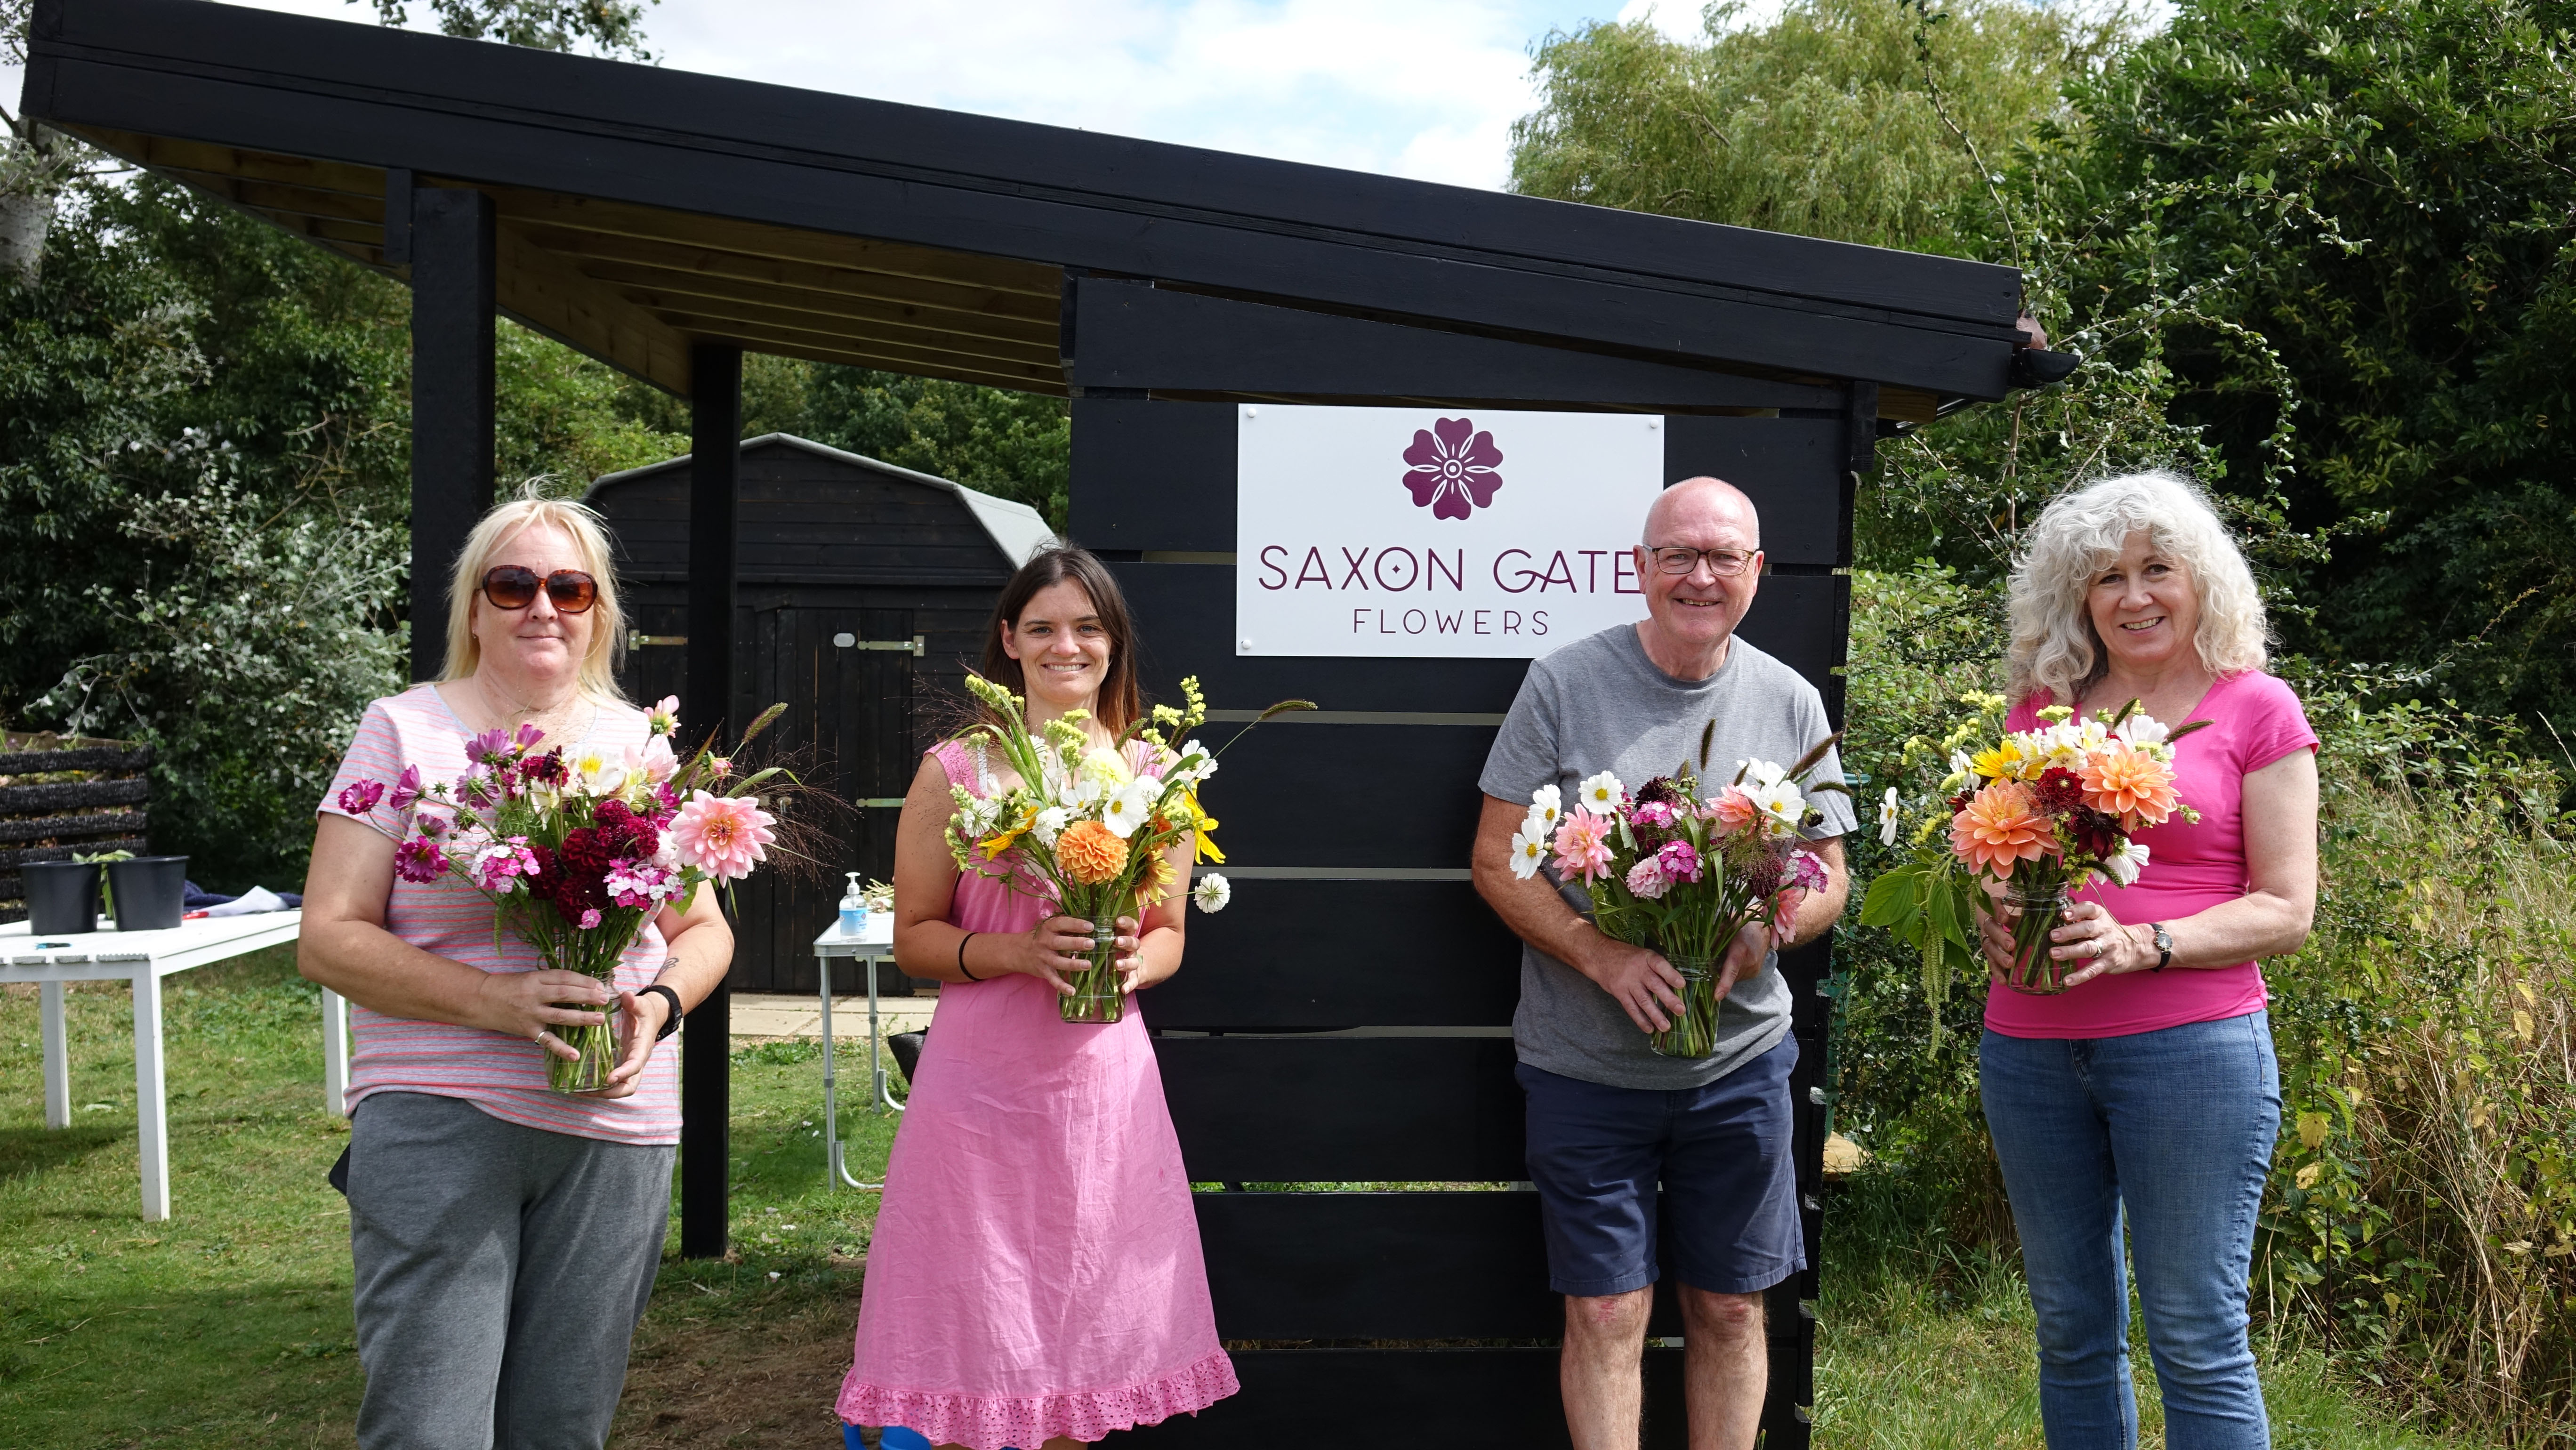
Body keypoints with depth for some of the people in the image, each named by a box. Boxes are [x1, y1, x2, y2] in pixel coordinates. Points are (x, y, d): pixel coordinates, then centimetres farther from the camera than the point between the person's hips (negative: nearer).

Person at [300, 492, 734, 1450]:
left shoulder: (642, 742, 12)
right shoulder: (405, 731, 2)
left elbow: (703, 929, 16)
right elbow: (328, 939, -4)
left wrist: (659, 1002, -7)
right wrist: (493, 999, -18)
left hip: (614, 1126, 3)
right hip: (438, 1119, -3)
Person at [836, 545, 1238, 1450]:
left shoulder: (1153, 773, 7)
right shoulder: (957, 772, 0)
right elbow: (913, 937, 1)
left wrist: (1132, 963, -9)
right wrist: (1017, 951, -16)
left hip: (1104, 1078, 3)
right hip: (981, 1079, -2)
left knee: (1084, 1328, 9)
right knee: (970, 1341, 1)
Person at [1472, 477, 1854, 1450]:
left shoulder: (1791, 703, 3)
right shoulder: (1565, 684, -6)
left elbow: (1828, 880, 7)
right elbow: (1498, 862, -6)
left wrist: (1757, 939, -16)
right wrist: (1606, 959, -20)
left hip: (1740, 1061, 3)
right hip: (1586, 1065, -2)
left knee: (1731, 1307, 11)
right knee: (1605, 1312, 3)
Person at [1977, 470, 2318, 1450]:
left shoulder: (2257, 709, 1)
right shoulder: (2041, 706, 12)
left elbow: (2286, 909, -3)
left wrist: (2140, 945, -18)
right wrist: (1993, 919, -5)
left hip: (2191, 1044, -4)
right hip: (2031, 1049, 4)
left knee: (2198, 1337, -1)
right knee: (2071, 1330, 12)